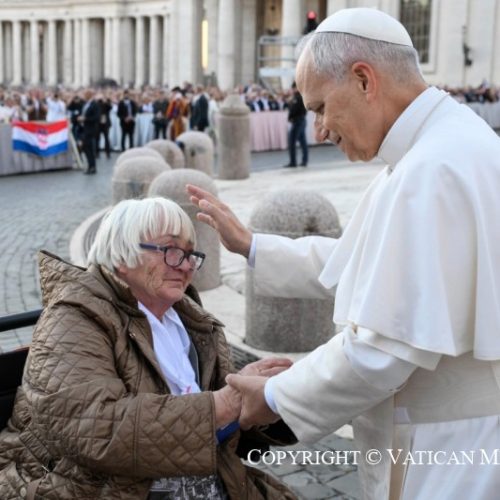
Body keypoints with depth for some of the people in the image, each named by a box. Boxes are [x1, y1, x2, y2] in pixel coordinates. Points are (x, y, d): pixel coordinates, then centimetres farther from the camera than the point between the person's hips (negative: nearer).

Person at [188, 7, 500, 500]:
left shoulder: (431, 171, -26)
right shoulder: (445, 141, 8)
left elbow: (382, 348, -27)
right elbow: (361, 263, 15)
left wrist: (277, 397, -12)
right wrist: (250, 245, 13)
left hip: (451, 454, -9)